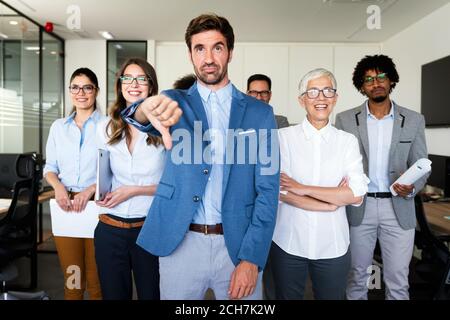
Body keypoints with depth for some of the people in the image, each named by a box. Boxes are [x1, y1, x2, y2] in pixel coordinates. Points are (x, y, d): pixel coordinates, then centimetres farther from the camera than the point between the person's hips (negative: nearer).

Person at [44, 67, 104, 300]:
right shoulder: (58, 126, 13)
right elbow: (50, 167, 14)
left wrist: (90, 190, -17)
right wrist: (58, 186, -6)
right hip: (65, 205, 4)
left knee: (96, 281, 1)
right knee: (71, 279, 9)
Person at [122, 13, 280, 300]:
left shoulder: (260, 112, 1)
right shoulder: (176, 103, 3)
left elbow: (267, 189, -2)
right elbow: (137, 117, -18)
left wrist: (252, 259, -9)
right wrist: (149, 108, -42)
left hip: (238, 244, 0)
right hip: (180, 244, 1)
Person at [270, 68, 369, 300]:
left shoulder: (347, 141, 0)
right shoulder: (283, 137, -4)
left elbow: (356, 195, -9)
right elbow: (278, 191, -12)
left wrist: (303, 189, -14)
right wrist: (331, 203, -12)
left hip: (333, 245, 1)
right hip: (288, 243, -1)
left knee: (331, 296, 17)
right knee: (287, 296, 16)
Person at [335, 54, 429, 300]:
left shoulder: (414, 120, 2)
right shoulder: (345, 120, 0)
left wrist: (412, 187, -16)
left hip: (399, 208, 1)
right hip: (358, 207, 0)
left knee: (398, 281, 9)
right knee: (357, 275, 13)